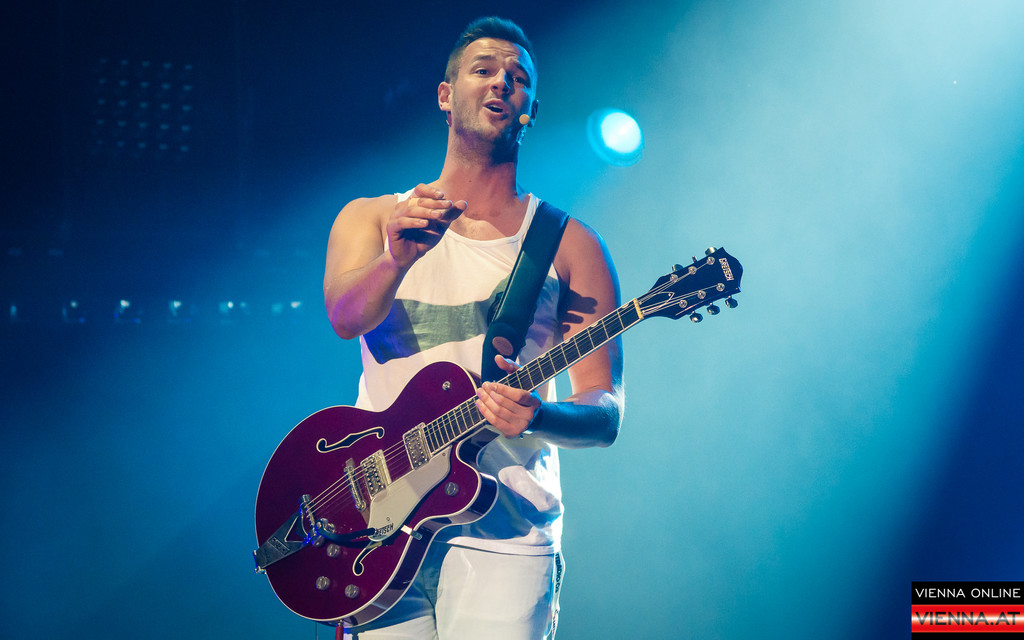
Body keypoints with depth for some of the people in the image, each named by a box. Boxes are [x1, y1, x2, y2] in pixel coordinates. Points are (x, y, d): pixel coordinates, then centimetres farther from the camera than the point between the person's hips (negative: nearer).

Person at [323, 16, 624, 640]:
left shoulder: (570, 244, 5)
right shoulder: (371, 216, 10)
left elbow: (606, 414, 0)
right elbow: (346, 314, -12)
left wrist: (538, 416, -22)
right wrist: (398, 259, -32)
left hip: (505, 530, -1)